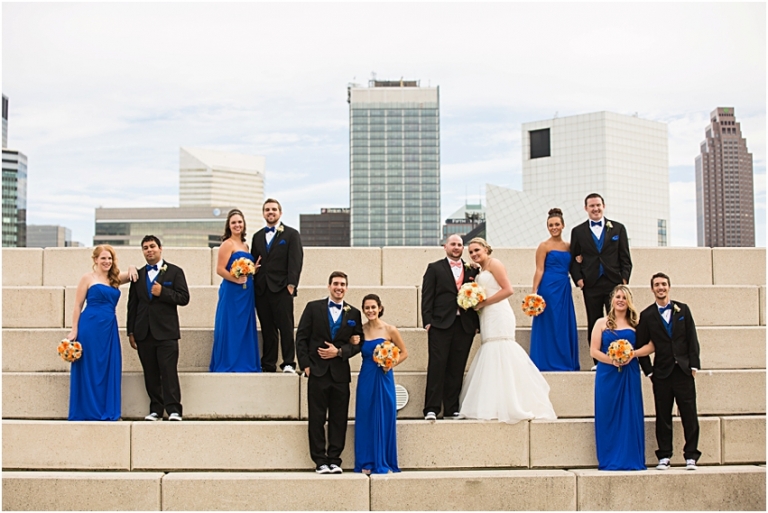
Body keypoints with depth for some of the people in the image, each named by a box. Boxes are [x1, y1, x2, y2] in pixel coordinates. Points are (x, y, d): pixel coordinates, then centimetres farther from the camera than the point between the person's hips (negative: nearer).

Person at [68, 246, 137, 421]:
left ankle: (107, 411, 13)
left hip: (110, 328, 5)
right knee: (90, 369, 0)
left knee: (109, 371, 6)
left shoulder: (115, 279, 14)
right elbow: (78, 306, -1)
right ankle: (88, 411, 7)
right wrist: (74, 331, -7)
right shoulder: (88, 278, 1)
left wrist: (132, 269, -4)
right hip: (90, 327, -5)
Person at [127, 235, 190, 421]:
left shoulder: (174, 272, 6)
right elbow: (132, 304, 14)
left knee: (169, 371, -10)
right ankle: (156, 409, 9)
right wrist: (131, 331, 9)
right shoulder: (138, 275, 15)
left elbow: (184, 298, -2)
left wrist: (162, 292, -14)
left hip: (166, 331, -3)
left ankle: (173, 410, -10)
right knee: (150, 374, 4)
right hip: (144, 333, 4)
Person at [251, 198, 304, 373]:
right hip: (261, 289, 4)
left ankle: (288, 363, -4)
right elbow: (254, 262, 16)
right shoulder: (257, 236, 19)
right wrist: (253, 284, 4)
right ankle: (268, 364, 7)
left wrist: (291, 284, -12)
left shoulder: (291, 234, 6)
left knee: (286, 326, -6)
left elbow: (296, 260, -3)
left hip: (281, 288, -4)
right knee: (267, 329, 4)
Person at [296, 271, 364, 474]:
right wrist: (305, 364, -6)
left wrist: (339, 351, -9)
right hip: (318, 371, -2)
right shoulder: (313, 307, 4)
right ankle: (320, 461, 7)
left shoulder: (353, 313, 8)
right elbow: (301, 337, 2)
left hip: (340, 372, 2)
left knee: (339, 419, 3)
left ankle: (334, 459, 11)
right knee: (317, 419, 1)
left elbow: (357, 343, 6)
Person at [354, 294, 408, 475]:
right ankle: (367, 462, 14)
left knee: (384, 419, 3)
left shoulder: (389, 330, -5)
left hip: (383, 378, -3)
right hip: (366, 378, 3)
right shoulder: (361, 330, 3)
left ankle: (383, 463, 14)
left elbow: (404, 352, 3)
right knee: (365, 419, 5)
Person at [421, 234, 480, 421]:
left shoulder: (472, 270, 16)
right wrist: (427, 321, -8)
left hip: (465, 325, 3)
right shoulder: (435, 268, 9)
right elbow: (427, 296, 3)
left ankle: (451, 409, 9)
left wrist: (477, 323, 5)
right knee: (437, 365, -6)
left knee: (457, 369, 4)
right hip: (441, 323, -3)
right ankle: (431, 409, -6)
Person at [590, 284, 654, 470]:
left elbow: (650, 346, 2)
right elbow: (594, 351, 0)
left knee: (630, 416, 1)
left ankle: (631, 460, 8)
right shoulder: (602, 323, 6)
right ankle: (609, 461, 7)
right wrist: (612, 360, -15)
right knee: (608, 416, 0)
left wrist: (632, 354, -13)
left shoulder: (635, 324, 8)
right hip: (607, 374, 0)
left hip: (630, 375, 1)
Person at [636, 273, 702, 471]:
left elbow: (692, 339, 6)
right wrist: (649, 371, -1)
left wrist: (693, 365, -2)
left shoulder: (683, 309, 8)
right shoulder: (647, 315, 4)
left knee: (689, 414, 0)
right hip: (662, 372, -1)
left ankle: (691, 456, 6)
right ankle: (664, 456, 10)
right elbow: (641, 345, 5)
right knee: (663, 416, 3)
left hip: (683, 370, 1)